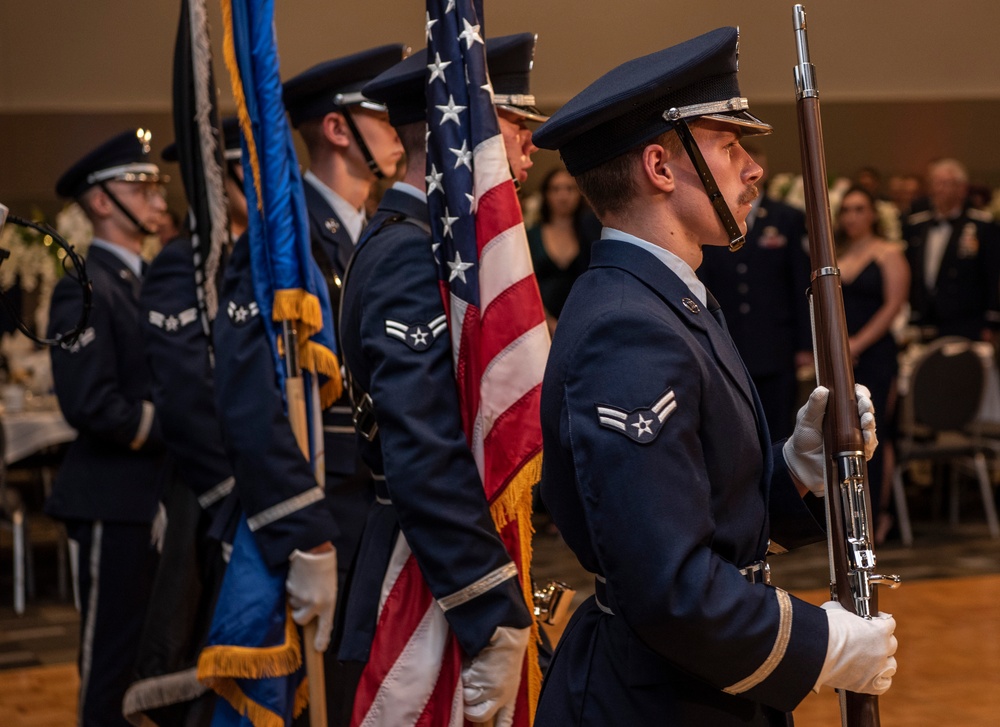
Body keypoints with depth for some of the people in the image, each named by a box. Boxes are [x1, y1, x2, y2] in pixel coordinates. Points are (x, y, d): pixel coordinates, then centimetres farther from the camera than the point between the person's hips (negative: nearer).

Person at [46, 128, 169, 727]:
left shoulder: (150, 281, 16)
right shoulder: (86, 289, -12)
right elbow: (90, 404, -21)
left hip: (167, 496, 8)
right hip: (117, 500, -8)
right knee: (114, 656, 0)